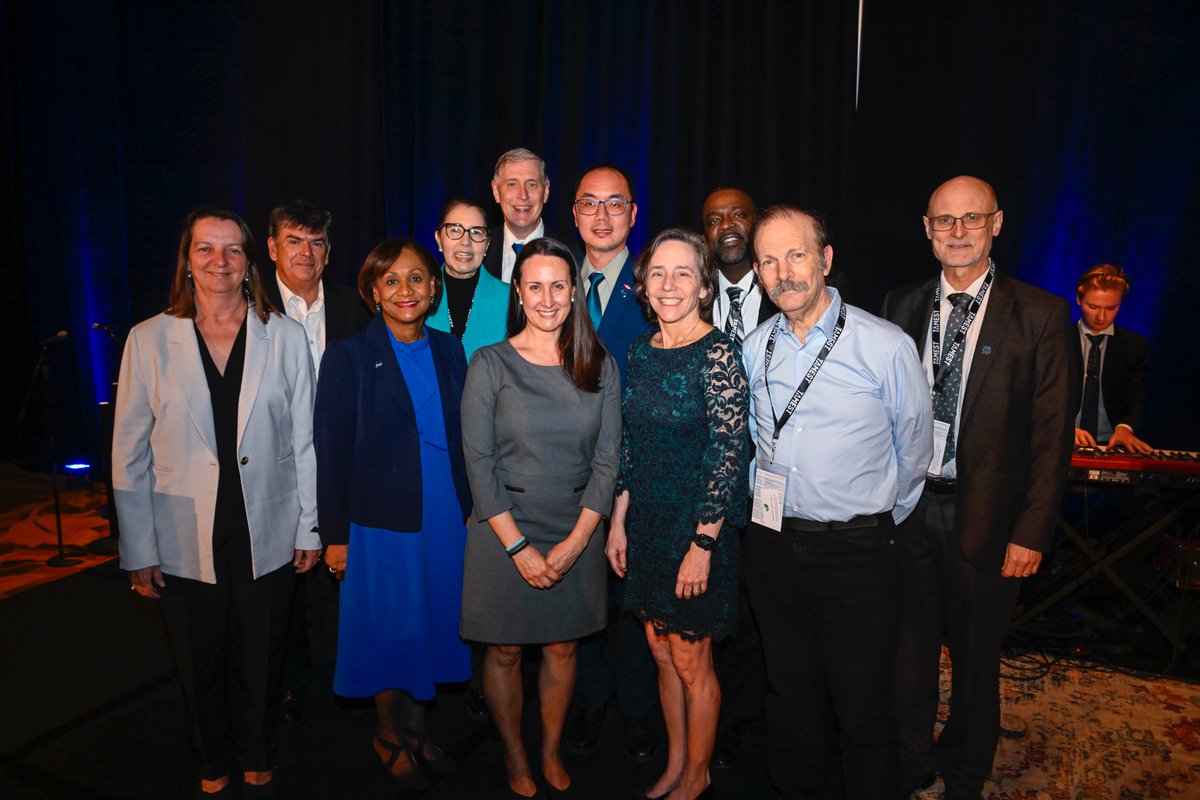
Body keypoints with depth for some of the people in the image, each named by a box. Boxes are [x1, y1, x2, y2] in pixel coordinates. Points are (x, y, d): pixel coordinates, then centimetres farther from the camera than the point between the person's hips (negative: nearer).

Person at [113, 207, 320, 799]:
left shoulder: (285, 338, -2)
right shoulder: (150, 340, -2)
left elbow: (303, 441, 1)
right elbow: (129, 454, 0)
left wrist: (308, 529, 1)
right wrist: (139, 550, -2)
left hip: (267, 538, 0)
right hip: (185, 543, 0)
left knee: (260, 664, 14)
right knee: (202, 668, 16)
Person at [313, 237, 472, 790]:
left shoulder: (448, 350, 5)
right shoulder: (349, 356, -8)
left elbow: (461, 437, 9)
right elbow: (332, 450, -8)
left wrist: (471, 508, 6)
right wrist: (334, 535, -9)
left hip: (444, 517, 4)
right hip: (380, 521, -4)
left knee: (430, 626, 15)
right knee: (389, 632, 10)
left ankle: (415, 730, 36)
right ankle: (390, 738, 34)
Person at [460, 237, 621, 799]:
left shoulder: (601, 367, 0)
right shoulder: (490, 364, -7)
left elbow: (607, 461, -1)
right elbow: (478, 462, -9)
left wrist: (574, 543, -8)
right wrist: (518, 546, -12)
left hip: (577, 536, 2)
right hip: (503, 535, -2)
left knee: (562, 647, 14)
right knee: (504, 650, 10)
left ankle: (551, 752, 37)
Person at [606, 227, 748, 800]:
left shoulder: (718, 354, -16)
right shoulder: (641, 350, 4)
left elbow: (729, 455, -17)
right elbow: (630, 446, 9)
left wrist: (702, 545, -17)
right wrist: (618, 522, 6)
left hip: (698, 528, -6)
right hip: (647, 524, 6)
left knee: (690, 662, 9)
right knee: (662, 654, 18)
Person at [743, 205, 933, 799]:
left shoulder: (886, 346, -11)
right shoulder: (753, 350, 2)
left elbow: (914, 451, 1)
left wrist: (877, 523, 10)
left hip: (856, 550, -4)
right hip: (772, 544, 4)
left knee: (862, 705, 7)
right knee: (790, 689, 19)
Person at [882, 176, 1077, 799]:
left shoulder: (1041, 315, -6)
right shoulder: (901, 307, 4)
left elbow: (1052, 436, -7)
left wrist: (1032, 532, -10)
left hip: (983, 515, -2)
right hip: (906, 507, 2)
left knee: (975, 654, 15)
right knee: (910, 644, 15)